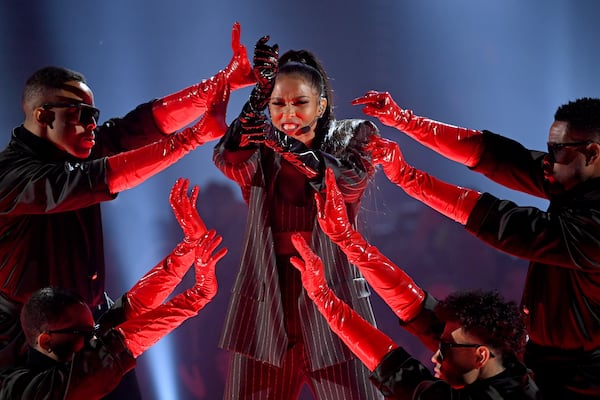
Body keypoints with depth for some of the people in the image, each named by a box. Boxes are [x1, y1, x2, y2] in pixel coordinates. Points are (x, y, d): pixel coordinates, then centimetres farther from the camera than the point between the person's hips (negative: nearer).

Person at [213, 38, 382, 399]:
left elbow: (351, 180, -18)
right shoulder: (259, 149, 5)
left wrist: (290, 147, -33)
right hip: (266, 302, 2)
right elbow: (229, 161, -17)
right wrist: (259, 95, -29)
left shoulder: (351, 137, 2)